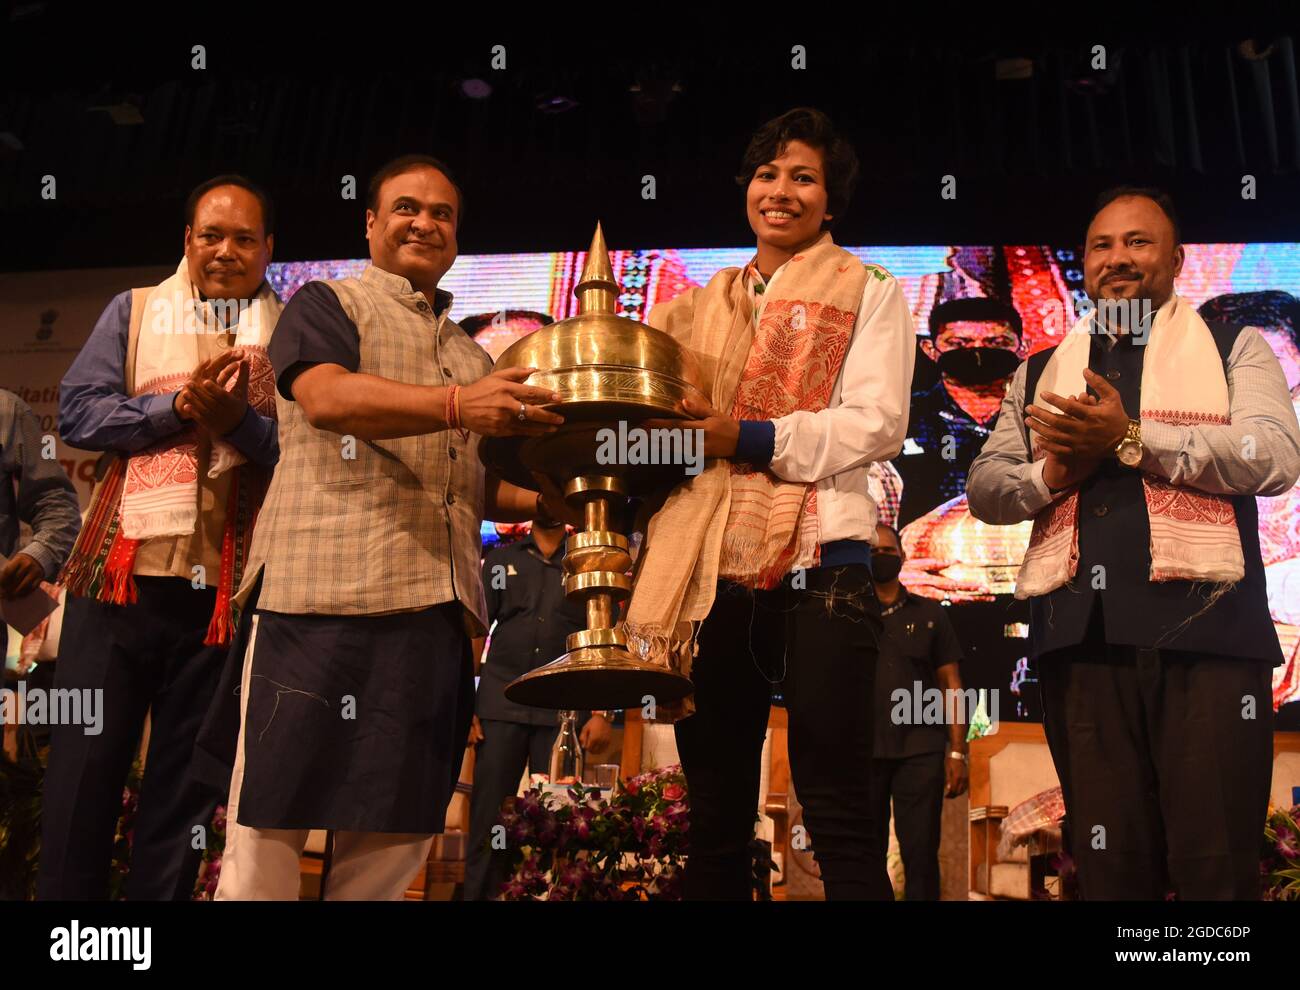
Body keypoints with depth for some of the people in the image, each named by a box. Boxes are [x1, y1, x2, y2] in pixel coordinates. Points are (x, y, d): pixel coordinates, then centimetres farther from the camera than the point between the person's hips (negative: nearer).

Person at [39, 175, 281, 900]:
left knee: (185, 784, 9)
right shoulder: (136, 310, 11)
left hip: (224, 587, 0)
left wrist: (240, 420, -18)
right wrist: (181, 406, -11)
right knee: (83, 770, 6)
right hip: (120, 573, 1)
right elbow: (78, 411, 1)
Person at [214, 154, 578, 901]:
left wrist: (543, 502, 8)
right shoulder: (327, 304, 8)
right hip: (326, 590, -5)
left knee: (395, 834, 8)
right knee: (273, 821, -3)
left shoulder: (472, 357, 25)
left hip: (437, 607, 6)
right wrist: (455, 406, -27)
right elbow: (325, 396, -13)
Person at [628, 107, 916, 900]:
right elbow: (663, 420, 19)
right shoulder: (703, 306, 22)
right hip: (710, 568, 5)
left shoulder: (867, 291, 9)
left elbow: (879, 423, -5)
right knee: (717, 817, 10)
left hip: (816, 562, -4)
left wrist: (752, 438, -15)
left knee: (837, 815, -4)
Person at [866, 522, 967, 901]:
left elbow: (951, 686, 10)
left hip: (920, 751, 0)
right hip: (862, 751, 1)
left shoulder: (929, 613, 14)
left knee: (921, 856, -5)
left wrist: (957, 751, 0)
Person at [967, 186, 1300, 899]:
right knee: (1108, 865, 7)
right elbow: (983, 488, 17)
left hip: (1203, 627, -3)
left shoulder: (1234, 349, 12)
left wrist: (1131, 438, -11)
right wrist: (1050, 472, -5)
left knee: (1216, 864, -3)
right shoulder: (1039, 373, 22)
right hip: (1080, 634, 3)